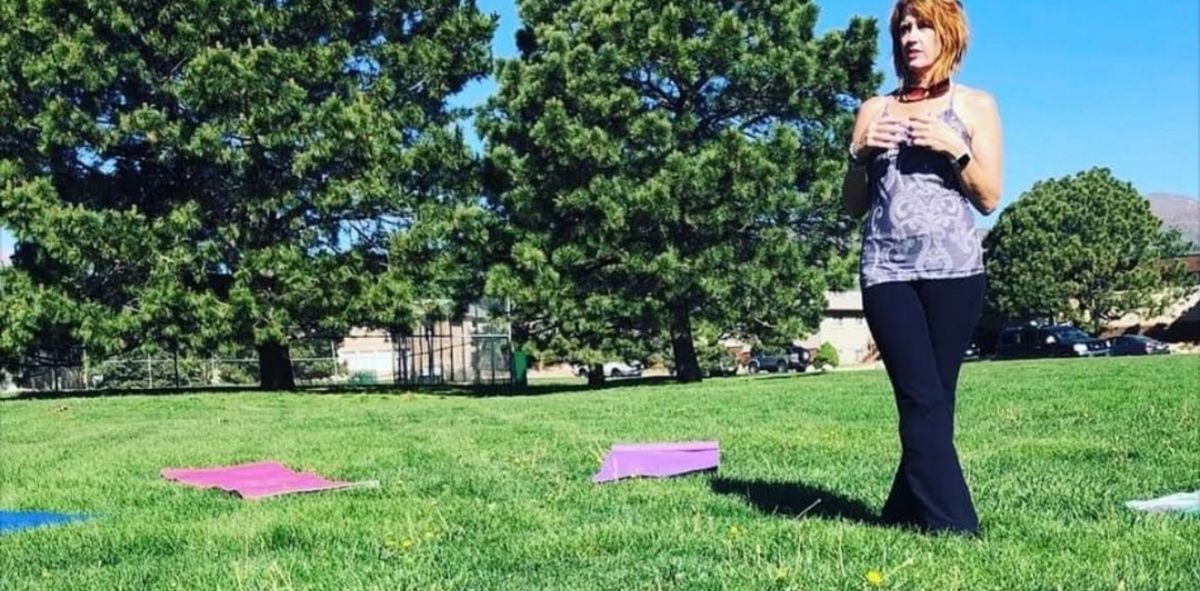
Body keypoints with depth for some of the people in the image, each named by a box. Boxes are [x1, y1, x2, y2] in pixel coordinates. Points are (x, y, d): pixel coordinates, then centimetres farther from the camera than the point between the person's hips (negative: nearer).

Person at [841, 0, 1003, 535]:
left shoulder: (975, 106, 10)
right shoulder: (874, 110, 15)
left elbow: (989, 199, 4)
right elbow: (854, 206, 15)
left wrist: (954, 148, -9)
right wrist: (859, 154, -2)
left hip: (953, 270, -1)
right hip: (887, 272, 1)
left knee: (934, 398, -2)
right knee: (922, 400, -9)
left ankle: (906, 511, 12)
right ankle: (953, 525, -10)